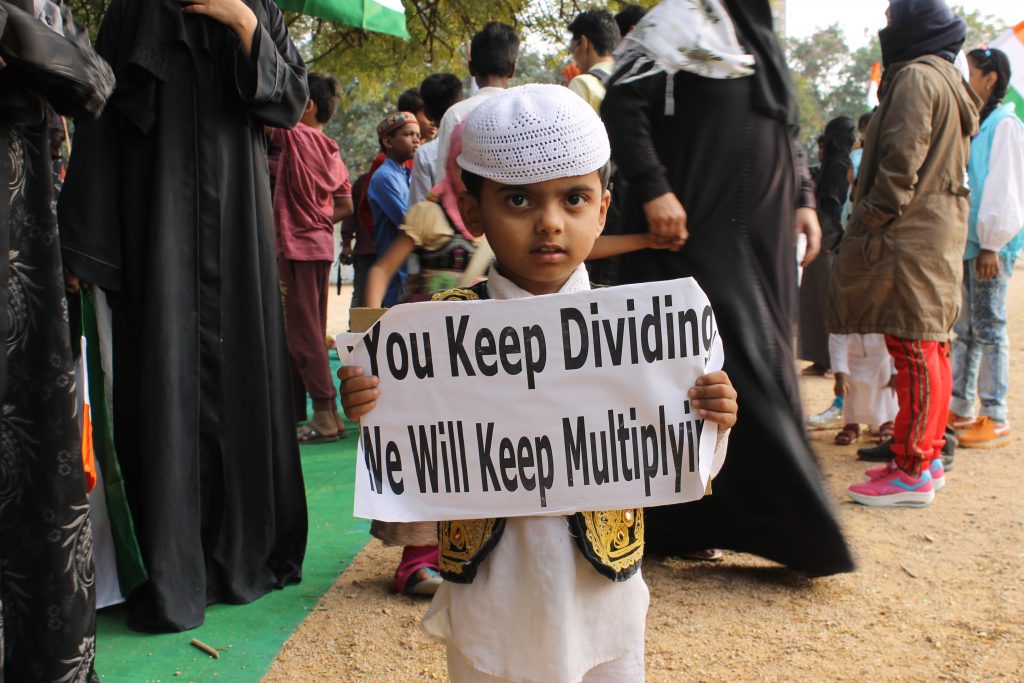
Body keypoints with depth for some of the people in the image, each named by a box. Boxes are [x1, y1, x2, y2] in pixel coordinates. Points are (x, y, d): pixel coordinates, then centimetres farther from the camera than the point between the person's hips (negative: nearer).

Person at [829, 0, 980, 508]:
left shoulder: (916, 77, -11)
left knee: (914, 347, -9)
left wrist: (869, 223, -15)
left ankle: (912, 471, -5)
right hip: (939, 232, 11)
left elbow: (900, 163, -19)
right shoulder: (948, 79, 21)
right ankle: (928, 456, 21)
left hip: (909, 237, -10)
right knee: (929, 346, 13)